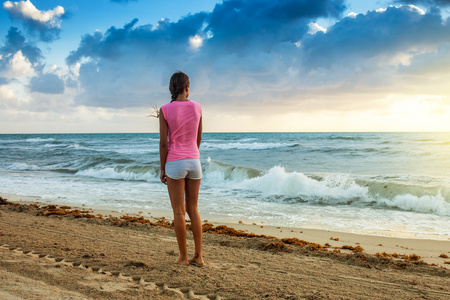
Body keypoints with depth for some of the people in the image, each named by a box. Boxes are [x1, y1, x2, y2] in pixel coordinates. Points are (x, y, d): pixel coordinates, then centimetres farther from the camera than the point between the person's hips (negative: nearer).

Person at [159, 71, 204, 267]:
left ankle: (183, 257, 11)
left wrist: (162, 169, 0)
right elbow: (199, 138, 10)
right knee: (193, 209, 12)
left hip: (175, 164, -3)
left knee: (179, 212, 6)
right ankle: (199, 256, 9)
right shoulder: (197, 107, 2)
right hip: (194, 162, 3)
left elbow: (163, 143, -9)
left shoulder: (165, 110, -8)